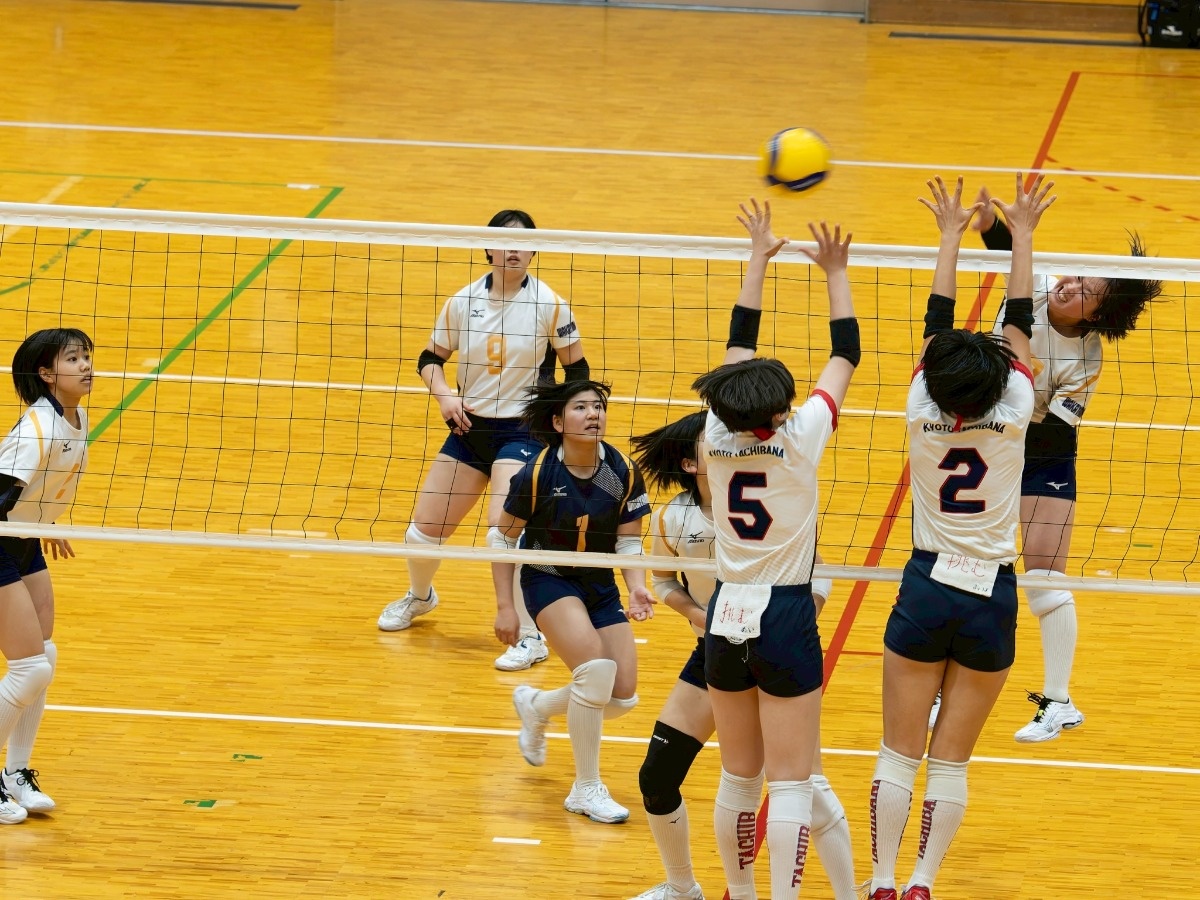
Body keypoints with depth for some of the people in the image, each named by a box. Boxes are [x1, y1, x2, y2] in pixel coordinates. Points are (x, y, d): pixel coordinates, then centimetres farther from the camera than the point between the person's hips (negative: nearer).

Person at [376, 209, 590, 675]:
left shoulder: (550, 304, -9)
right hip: (469, 428, 4)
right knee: (422, 532, 8)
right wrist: (444, 394, -7)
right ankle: (419, 597, 42)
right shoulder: (464, 301, 1)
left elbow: (577, 368, -1)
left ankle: (530, 637, -16)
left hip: (521, 431, -4)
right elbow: (429, 358, 11)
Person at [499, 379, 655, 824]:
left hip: (600, 584, 5)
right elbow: (503, 537, -7)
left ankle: (536, 706, 32)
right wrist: (505, 606, -10)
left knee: (622, 697, -1)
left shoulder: (624, 472, -9)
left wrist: (636, 588, -18)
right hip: (548, 581, -5)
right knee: (596, 666, -27)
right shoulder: (538, 473, -19)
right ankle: (586, 789, -12)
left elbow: (629, 541, 0)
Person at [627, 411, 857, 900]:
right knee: (655, 780, 3)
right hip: (713, 657, 3)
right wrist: (702, 615, -8)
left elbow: (819, 575, -5)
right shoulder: (670, 520, -8)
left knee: (808, 785, -12)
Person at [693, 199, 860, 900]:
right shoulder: (799, 438, -14)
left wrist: (759, 260, 16)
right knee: (791, 782, -2)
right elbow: (846, 356, -3)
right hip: (785, 618, -5)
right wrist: (836, 274, 5)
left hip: (726, 617, 5)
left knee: (739, 776, 15)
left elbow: (739, 344, 9)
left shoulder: (718, 437, -3)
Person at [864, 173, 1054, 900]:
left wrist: (952, 236, 11)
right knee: (952, 761, 6)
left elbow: (938, 321, 1)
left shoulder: (924, 413, -11)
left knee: (900, 753, 6)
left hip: (927, 589, 0)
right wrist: (1021, 237, 7)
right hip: (992, 599, 0)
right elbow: (1021, 322, -3)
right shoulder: (1012, 416, -13)